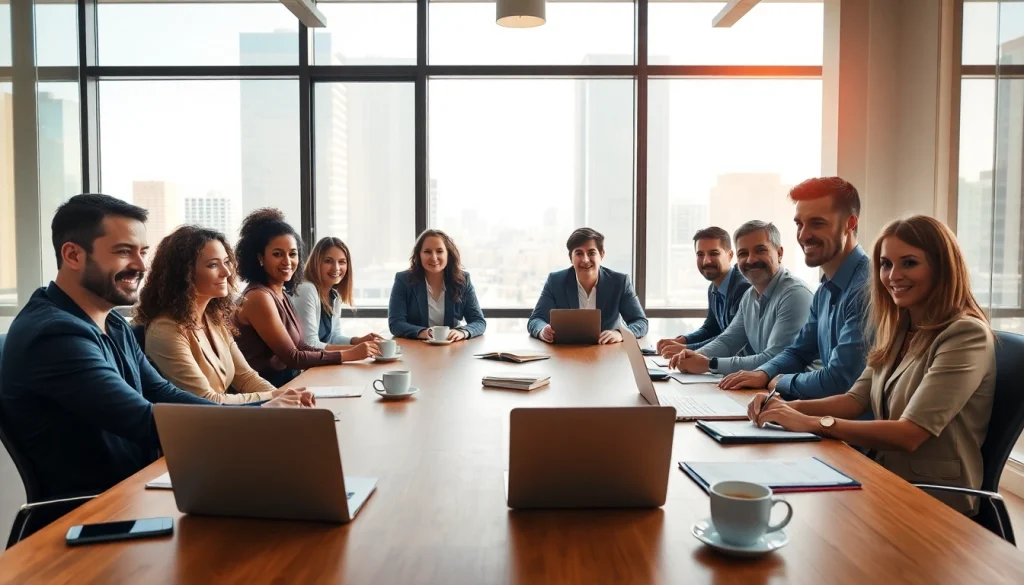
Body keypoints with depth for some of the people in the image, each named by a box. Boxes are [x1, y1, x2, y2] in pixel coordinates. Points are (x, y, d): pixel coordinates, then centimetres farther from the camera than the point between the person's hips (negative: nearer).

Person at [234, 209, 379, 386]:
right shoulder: (259, 296, -16)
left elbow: (301, 348, 6)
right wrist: (349, 354, -15)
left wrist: (355, 346, -2)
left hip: (286, 383, 8)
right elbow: (292, 358, -16)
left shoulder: (280, 293, 10)